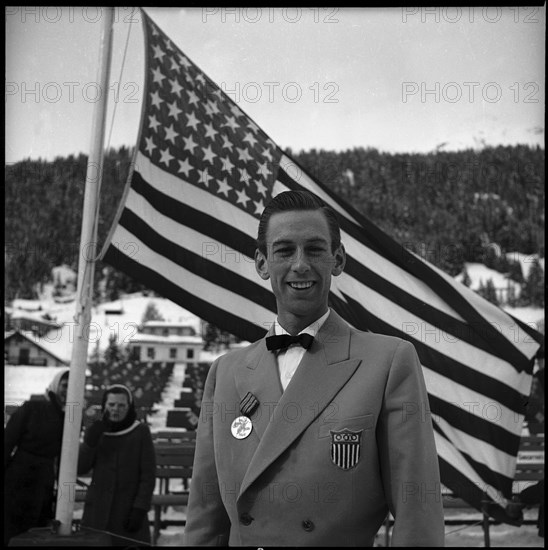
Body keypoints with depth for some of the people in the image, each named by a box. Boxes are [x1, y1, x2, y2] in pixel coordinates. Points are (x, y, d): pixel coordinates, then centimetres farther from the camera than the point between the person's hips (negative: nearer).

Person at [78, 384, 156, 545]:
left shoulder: (140, 432, -3)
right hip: (98, 509, 3)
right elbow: (80, 469, 2)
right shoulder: (96, 430, 8)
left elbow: (148, 474, -3)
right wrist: (90, 440, -12)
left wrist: (140, 508, -11)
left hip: (128, 509, -3)